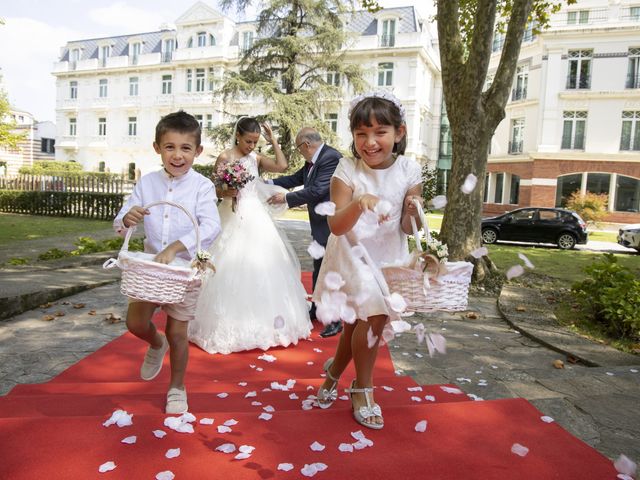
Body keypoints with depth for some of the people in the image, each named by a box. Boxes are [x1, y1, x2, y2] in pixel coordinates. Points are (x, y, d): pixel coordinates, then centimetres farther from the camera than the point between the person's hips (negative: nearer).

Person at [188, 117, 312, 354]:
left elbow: (282, 166, 0)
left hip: (256, 216, 5)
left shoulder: (256, 158, 9)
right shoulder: (225, 157, -5)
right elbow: (217, 190, -4)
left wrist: (273, 141, 2)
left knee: (262, 264, 7)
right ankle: (232, 323, 8)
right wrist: (228, 192, -25)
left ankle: (261, 320, 20)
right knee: (233, 266, -4)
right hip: (234, 216, -5)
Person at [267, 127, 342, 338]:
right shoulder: (314, 160, 9)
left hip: (331, 224, -10)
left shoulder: (331, 157, -19)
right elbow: (296, 179, 17)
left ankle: (336, 320, 7)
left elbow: (316, 190, -25)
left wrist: (286, 198, -16)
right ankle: (317, 309, 36)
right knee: (319, 268, 20)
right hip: (321, 222, 10)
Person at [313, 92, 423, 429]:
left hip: (389, 258, 3)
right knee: (374, 317, -12)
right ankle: (362, 390, 16)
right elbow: (337, 226, -21)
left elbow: (408, 229, -6)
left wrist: (413, 213, -28)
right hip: (353, 255, -3)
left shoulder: (408, 171, -9)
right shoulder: (347, 170, -15)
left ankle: (333, 372, 40)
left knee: (358, 323, 10)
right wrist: (359, 202, -39)